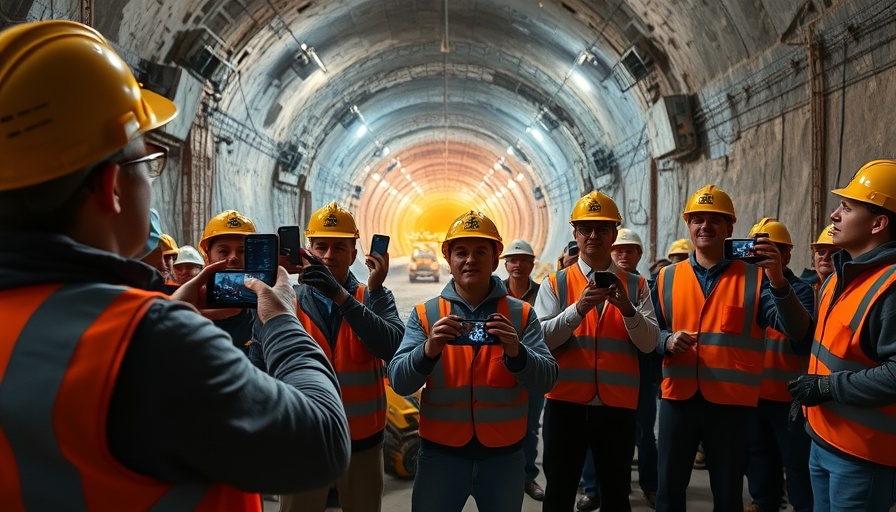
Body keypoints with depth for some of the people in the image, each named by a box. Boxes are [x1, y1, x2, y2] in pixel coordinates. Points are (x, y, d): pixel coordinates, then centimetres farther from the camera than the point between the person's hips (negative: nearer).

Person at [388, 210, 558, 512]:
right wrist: (429, 349, -28)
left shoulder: (521, 314, -1)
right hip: (440, 452, 0)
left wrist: (515, 352, -27)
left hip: (504, 454, 1)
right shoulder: (424, 314, -2)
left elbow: (545, 381, -8)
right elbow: (399, 382, -9)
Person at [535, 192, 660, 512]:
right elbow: (541, 339, -9)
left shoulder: (635, 286, 5)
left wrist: (627, 309, -21)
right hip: (566, 402, -1)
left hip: (618, 404, 1)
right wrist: (578, 308, -23)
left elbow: (649, 343, -3)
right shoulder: (555, 283, 1)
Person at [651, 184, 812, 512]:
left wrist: (778, 282, -27)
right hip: (678, 397, 2)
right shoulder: (667, 277, 5)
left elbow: (797, 331, -12)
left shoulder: (756, 275, -2)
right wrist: (668, 341, -13)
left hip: (731, 401, -1)